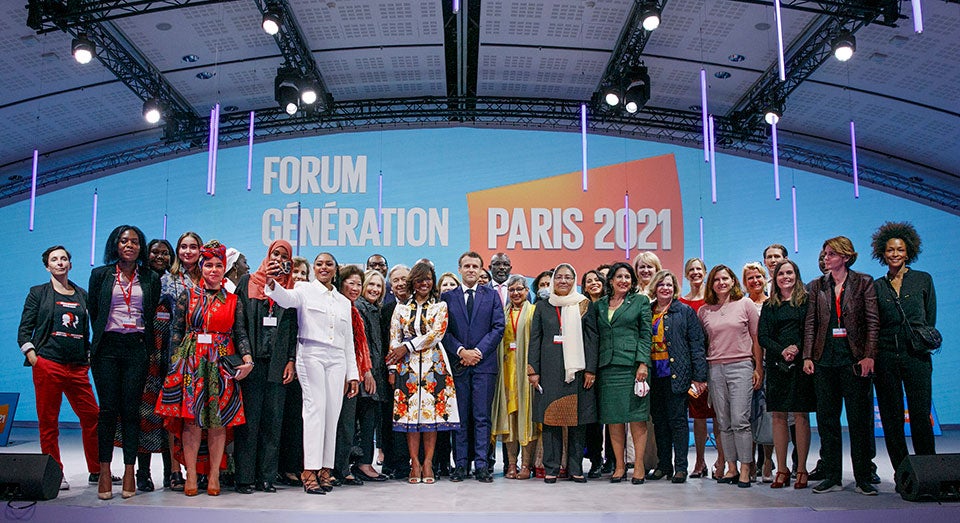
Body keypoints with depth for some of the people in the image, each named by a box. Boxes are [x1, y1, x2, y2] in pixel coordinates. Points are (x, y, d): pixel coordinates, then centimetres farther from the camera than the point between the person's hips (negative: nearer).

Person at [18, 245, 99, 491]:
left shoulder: (82, 294, 16)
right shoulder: (38, 293, 7)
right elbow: (24, 330, 4)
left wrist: (89, 358, 11)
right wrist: (34, 359, -7)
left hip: (78, 368, 3)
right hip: (48, 365, -3)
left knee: (92, 417, 0)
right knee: (48, 421, 0)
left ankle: (96, 471, 10)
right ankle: (55, 474, 9)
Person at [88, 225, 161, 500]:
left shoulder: (151, 279, 9)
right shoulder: (101, 274, 9)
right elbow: (92, 309, 15)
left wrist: (148, 345, 8)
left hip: (137, 347, 0)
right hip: (108, 347, 0)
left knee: (131, 409, 0)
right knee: (108, 409, -2)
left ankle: (130, 472, 3)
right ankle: (104, 472, 3)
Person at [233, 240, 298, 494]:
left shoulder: (291, 289, 12)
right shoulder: (248, 281, 9)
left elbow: (294, 328, 10)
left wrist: (291, 360, 1)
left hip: (277, 364, 2)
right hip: (251, 361, -2)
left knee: (272, 421, 3)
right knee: (249, 420, -2)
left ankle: (266, 477, 9)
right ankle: (244, 477, 4)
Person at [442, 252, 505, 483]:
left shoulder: (492, 295, 9)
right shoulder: (448, 297, 10)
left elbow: (498, 327, 1)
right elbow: (444, 330, 3)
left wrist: (478, 351, -8)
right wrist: (461, 351, -10)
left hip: (484, 362, 0)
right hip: (457, 363, 1)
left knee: (482, 417, 1)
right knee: (460, 417, 4)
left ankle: (482, 465, 4)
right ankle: (460, 464, 9)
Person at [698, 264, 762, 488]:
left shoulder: (745, 304, 4)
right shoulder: (704, 311, 10)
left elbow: (756, 338, 5)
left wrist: (758, 368, 1)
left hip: (741, 367, -3)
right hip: (715, 369, 3)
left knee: (740, 421, -8)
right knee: (724, 424, 6)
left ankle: (745, 469, 0)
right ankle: (731, 468, 14)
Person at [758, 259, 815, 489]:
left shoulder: (806, 301, 5)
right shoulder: (769, 306, 12)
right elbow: (762, 336, 6)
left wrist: (798, 348, -16)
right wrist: (782, 351, -9)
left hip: (800, 364, -3)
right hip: (776, 365, 3)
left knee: (801, 416, -1)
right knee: (778, 416, 3)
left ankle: (801, 469, 7)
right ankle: (781, 469, 10)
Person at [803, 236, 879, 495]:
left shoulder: (863, 282, 2)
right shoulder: (816, 286, 10)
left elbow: (873, 321, -1)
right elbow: (810, 323, 7)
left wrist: (869, 356, -10)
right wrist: (807, 356, -1)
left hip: (854, 358, -3)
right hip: (824, 359, 3)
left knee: (859, 418, 1)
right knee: (826, 418, 5)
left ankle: (863, 478, 10)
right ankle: (832, 476, 13)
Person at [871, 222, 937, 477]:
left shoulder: (923, 280, 8)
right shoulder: (876, 286, 10)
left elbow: (930, 320, 9)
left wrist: (923, 344, 2)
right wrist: (872, 355, 0)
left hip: (915, 356, -1)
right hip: (885, 358, 2)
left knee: (920, 415, -5)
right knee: (891, 417, 3)